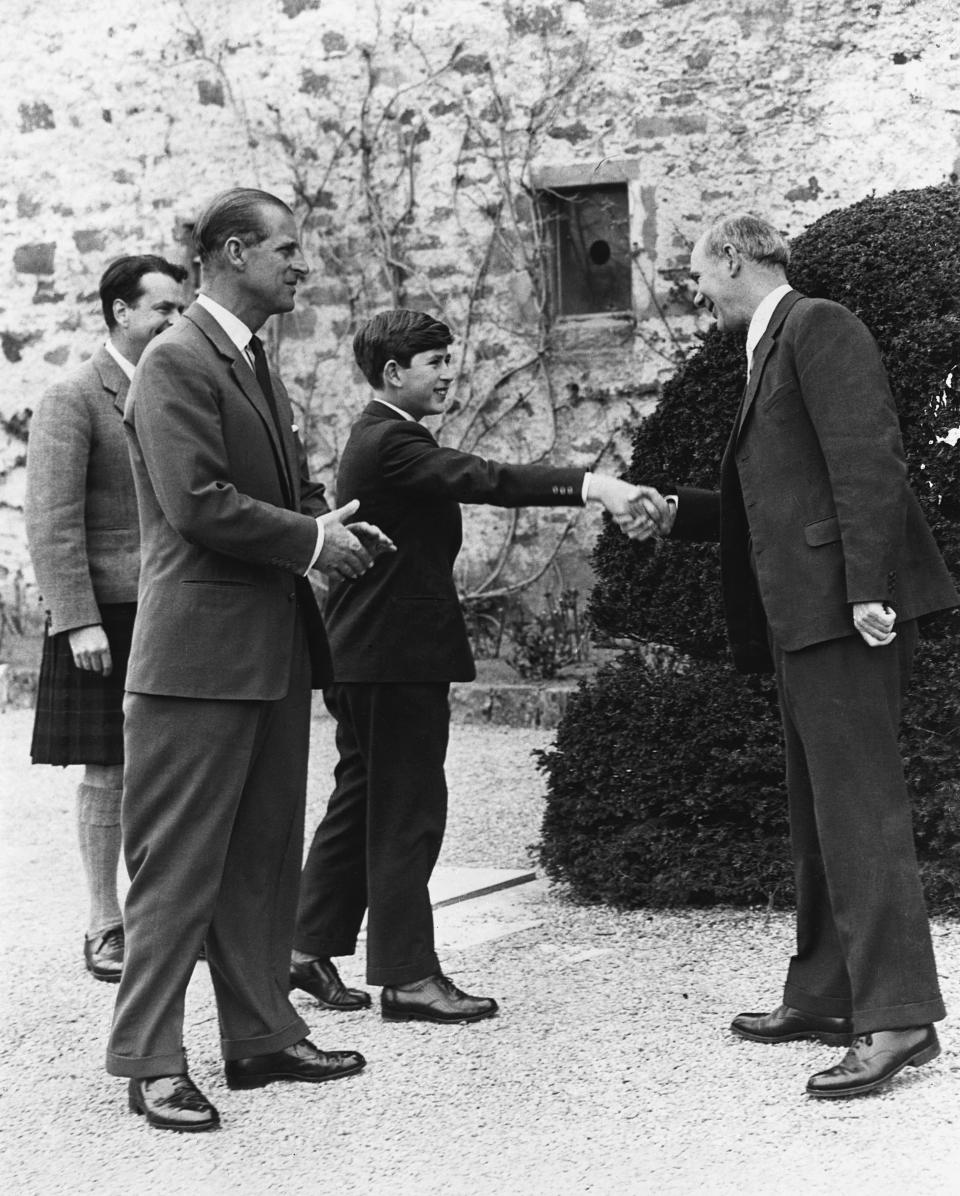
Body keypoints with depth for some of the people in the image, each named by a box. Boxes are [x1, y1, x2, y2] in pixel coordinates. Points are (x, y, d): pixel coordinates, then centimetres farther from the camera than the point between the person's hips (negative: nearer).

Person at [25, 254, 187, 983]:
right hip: (109, 615, -5)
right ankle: (106, 926, 10)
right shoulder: (73, 401, -5)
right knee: (108, 772, 1)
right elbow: (52, 523, -10)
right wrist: (79, 622, -17)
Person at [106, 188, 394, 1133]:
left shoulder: (254, 363, 17)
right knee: (179, 865, -3)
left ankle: (261, 1036, 24)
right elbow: (199, 502, -22)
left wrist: (332, 527, 5)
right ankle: (151, 1061, 3)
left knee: (264, 857, 14)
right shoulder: (177, 363, -12)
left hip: (273, 649, 9)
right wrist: (310, 540, -12)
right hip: (201, 653, -9)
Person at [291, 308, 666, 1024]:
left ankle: (312, 947, 23)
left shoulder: (381, 438, 18)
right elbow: (482, 480, -31)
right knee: (407, 812, -6)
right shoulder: (390, 442, -18)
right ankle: (408, 977, -2)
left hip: (369, 654, 11)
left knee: (363, 801, 16)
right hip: (397, 655, -11)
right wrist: (591, 486, -39)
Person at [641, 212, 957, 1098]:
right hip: (804, 616, 11)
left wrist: (868, 589, -24)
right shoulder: (772, 351, 23)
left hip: (844, 606, -11)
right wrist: (675, 511, 19)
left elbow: (869, 458, -18)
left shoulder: (819, 328, -7)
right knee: (820, 814, 14)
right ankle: (825, 997, 23)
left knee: (860, 806, -13)